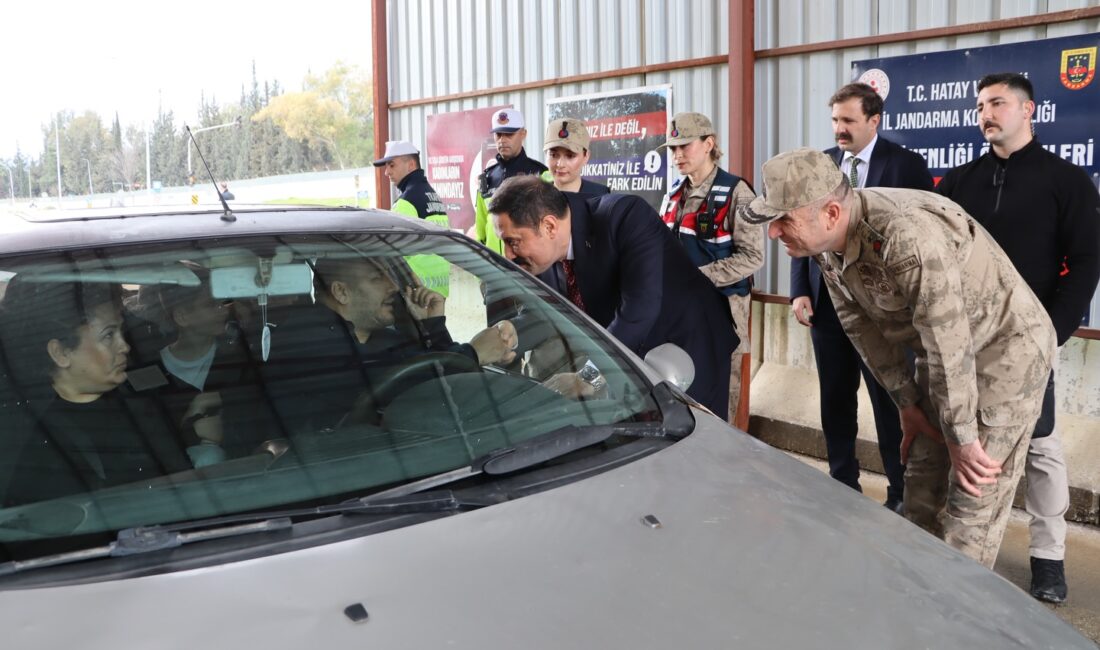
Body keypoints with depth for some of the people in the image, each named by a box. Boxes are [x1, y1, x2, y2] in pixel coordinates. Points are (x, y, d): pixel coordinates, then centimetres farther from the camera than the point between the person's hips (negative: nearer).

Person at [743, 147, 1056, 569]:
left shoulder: (908, 236, -37)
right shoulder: (828, 243, -10)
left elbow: (950, 347, -30)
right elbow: (862, 326, 2)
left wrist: (963, 439, -19)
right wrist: (907, 404, 6)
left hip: (1007, 348, -8)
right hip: (943, 352, 8)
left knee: (973, 500, -6)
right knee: (923, 483, 14)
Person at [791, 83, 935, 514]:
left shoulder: (906, 165, -6)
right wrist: (800, 291, 1)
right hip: (827, 299, 5)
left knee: (889, 402, 5)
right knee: (835, 400, 12)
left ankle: (901, 495, 17)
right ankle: (842, 485, 26)